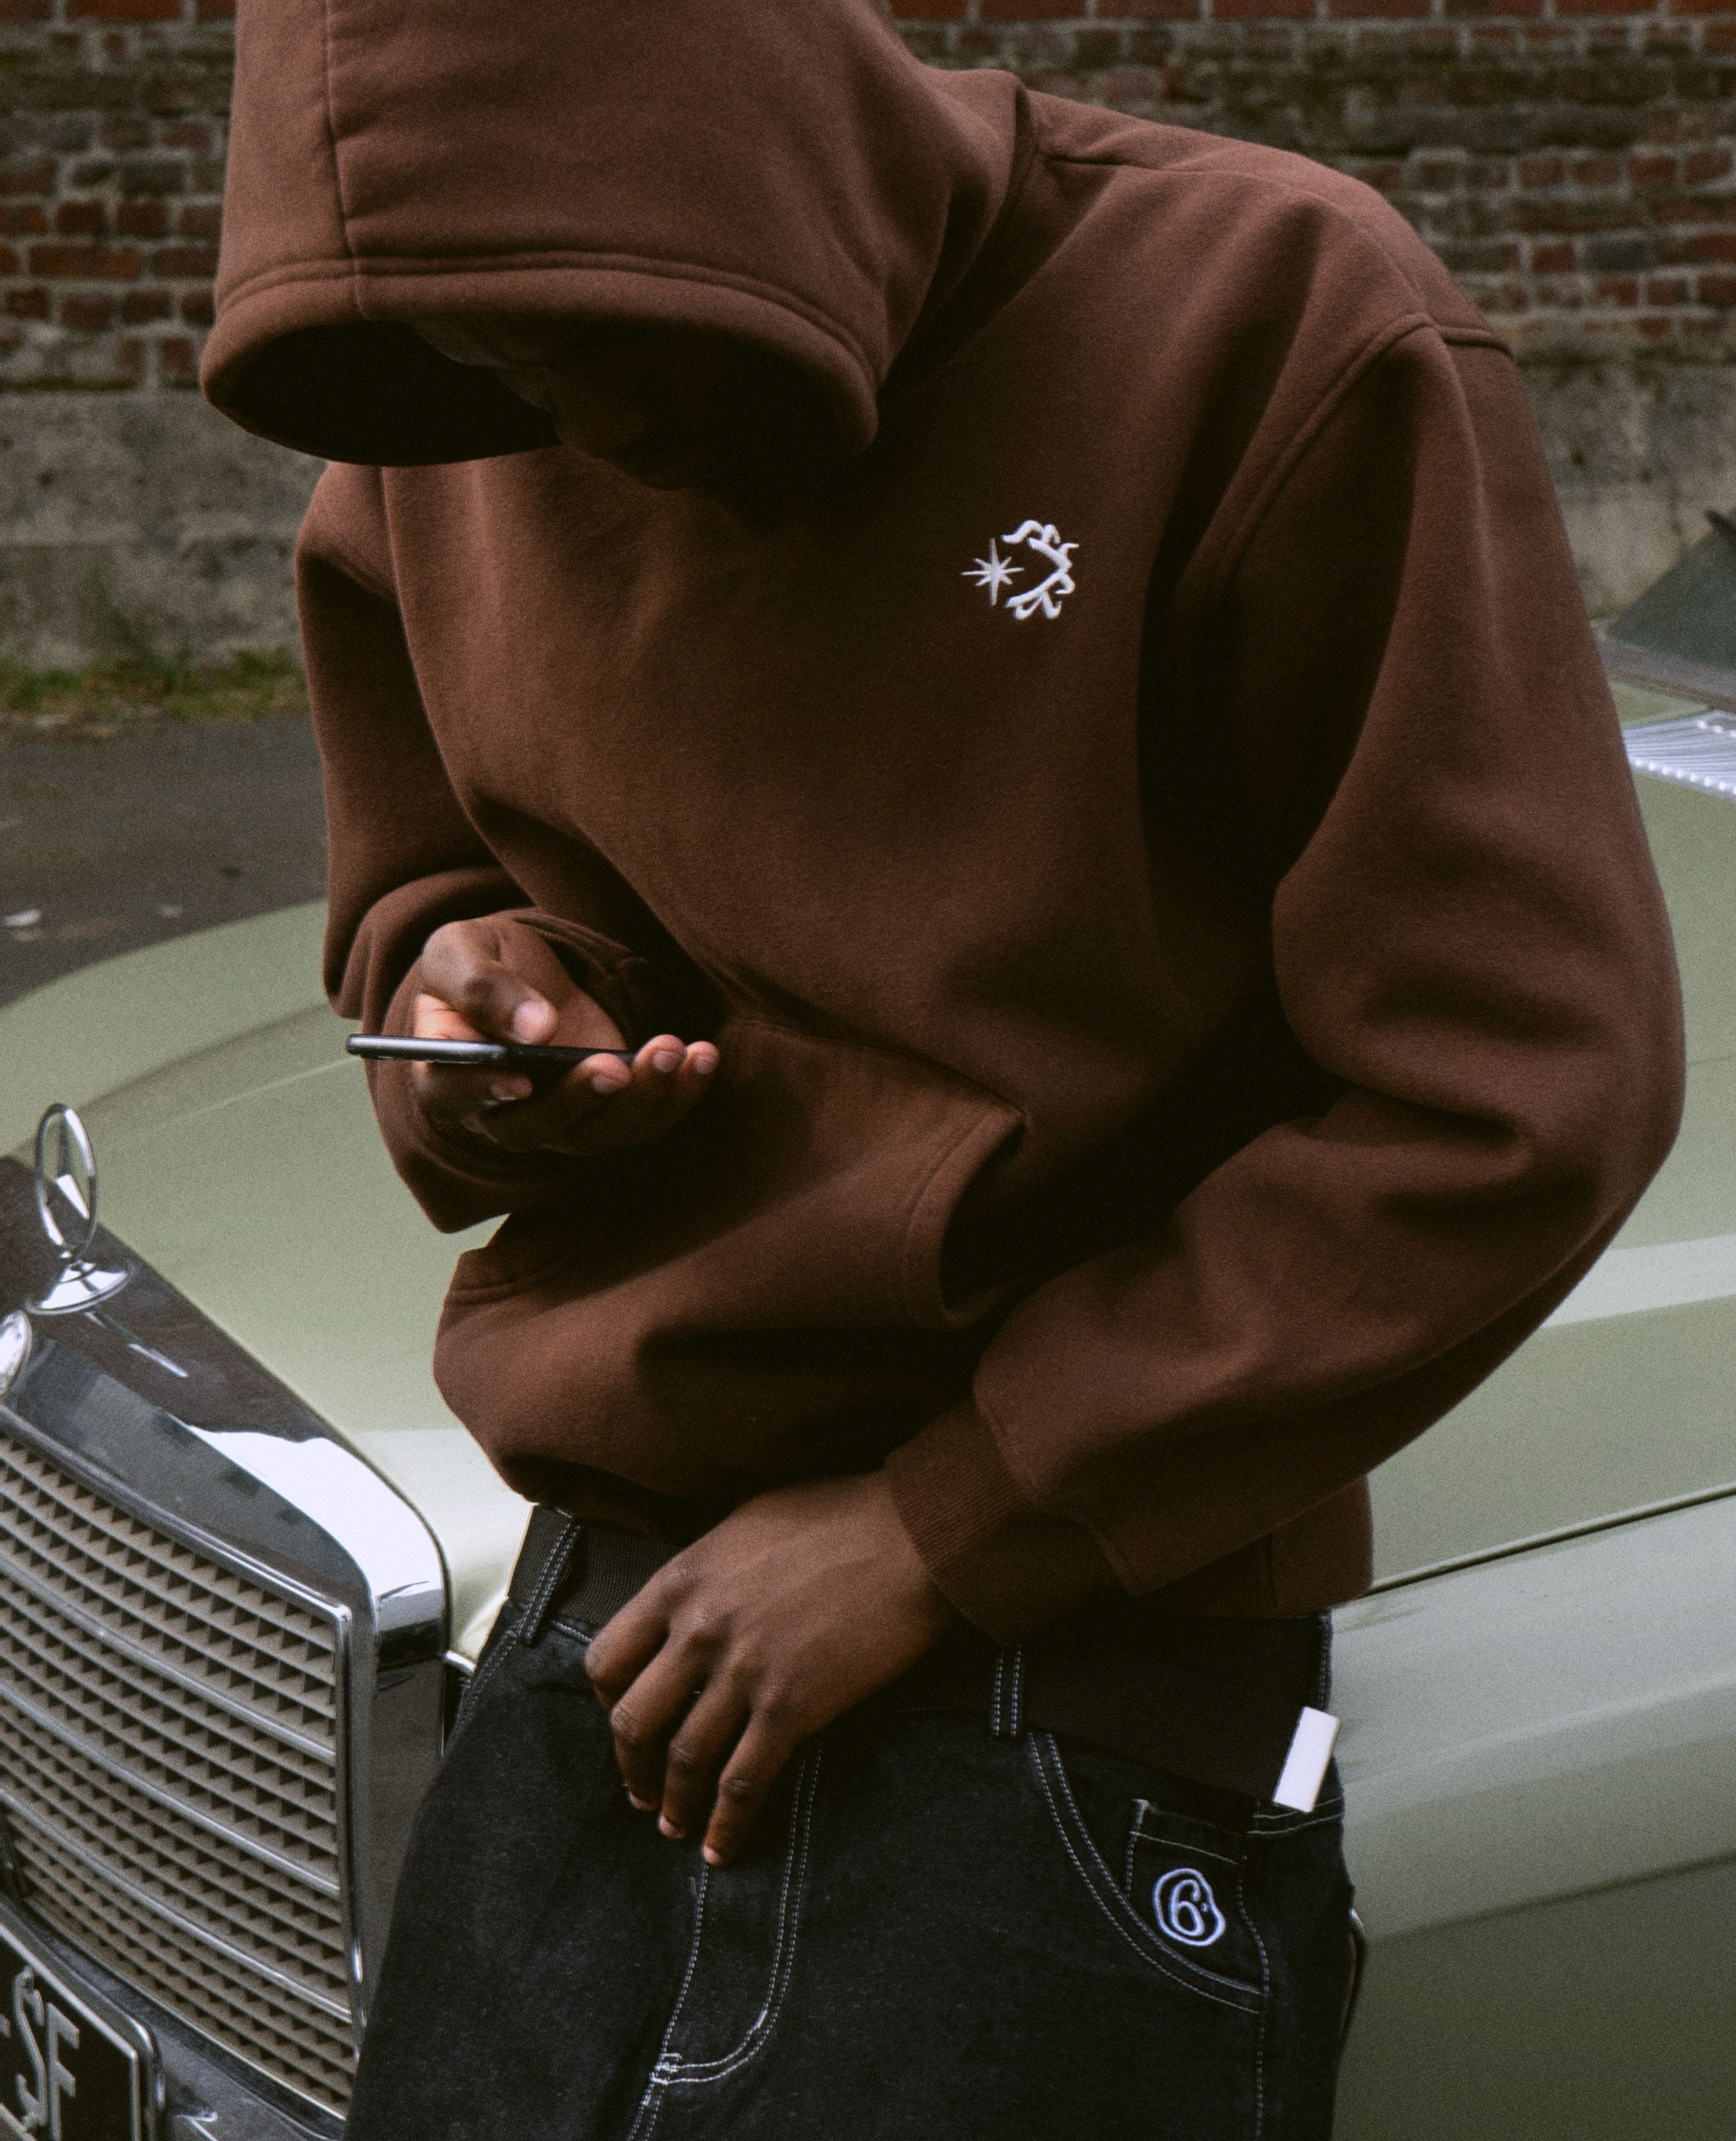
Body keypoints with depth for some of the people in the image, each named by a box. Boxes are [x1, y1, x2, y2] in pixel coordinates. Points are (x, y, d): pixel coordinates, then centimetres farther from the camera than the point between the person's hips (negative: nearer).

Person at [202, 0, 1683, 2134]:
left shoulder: (1272, 330, -13)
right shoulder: (450, 438, 4)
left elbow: (1514, 1101, -14)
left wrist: (938, 1527, -13)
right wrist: (464, 982, -5)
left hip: (1074, 1700, -4)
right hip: (594, 1652, 5)